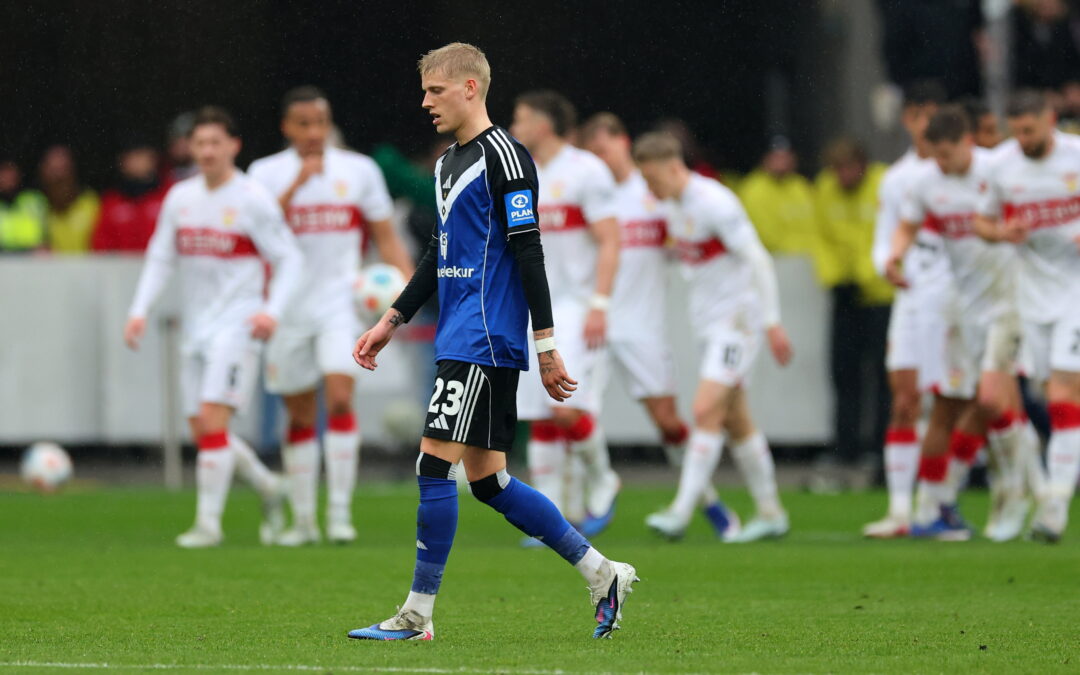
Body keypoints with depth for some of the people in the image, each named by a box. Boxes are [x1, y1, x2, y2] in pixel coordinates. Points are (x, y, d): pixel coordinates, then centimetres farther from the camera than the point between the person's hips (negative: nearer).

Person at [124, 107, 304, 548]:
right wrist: (140, 309, 3)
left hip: (236, 325, -6)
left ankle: (208, 523, -12)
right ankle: (268, 489, 28)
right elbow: (161, 259, 16)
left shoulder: (253, 200, -7)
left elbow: (290, 260, -5)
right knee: (201, 431, 6)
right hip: (195, 327, 6)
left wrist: (272, 310, -19)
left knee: (213, 420, -17)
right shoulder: (180, 198, 10)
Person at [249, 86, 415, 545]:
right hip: (289, 308, 1)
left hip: (340, 300, -1)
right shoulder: (267, 173, 2)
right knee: (299, 416, 7)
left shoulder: (359, 170, 5)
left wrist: (406, 280, -6)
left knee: (339, 398, -18)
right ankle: (303, 518, 18)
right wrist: (297, 184, -23)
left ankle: (340, 512, -15)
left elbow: (385, 236, 9)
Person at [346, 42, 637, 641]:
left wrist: (546, 345, -17)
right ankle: (601, 574, 15)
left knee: (435, 465, -11)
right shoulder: (448, 163, 18)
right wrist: (392, 321, 23)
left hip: (484, 341, -10)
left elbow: (528, 253, -14)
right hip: (459, 339, 10)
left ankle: (418, 615, -7)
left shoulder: (503, 156, -11)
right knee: (486, 481, 8)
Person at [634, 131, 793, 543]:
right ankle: (770, 513, 16)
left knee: (707, 410, -16)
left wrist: (772, 322, -19)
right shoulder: (673, 205, 7)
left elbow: (758, 260, -18)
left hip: (738, 319, -9)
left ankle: (681, 512, -19)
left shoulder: (715, 203, -19)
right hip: (708, 322, 9)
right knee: (735, 421, 9)